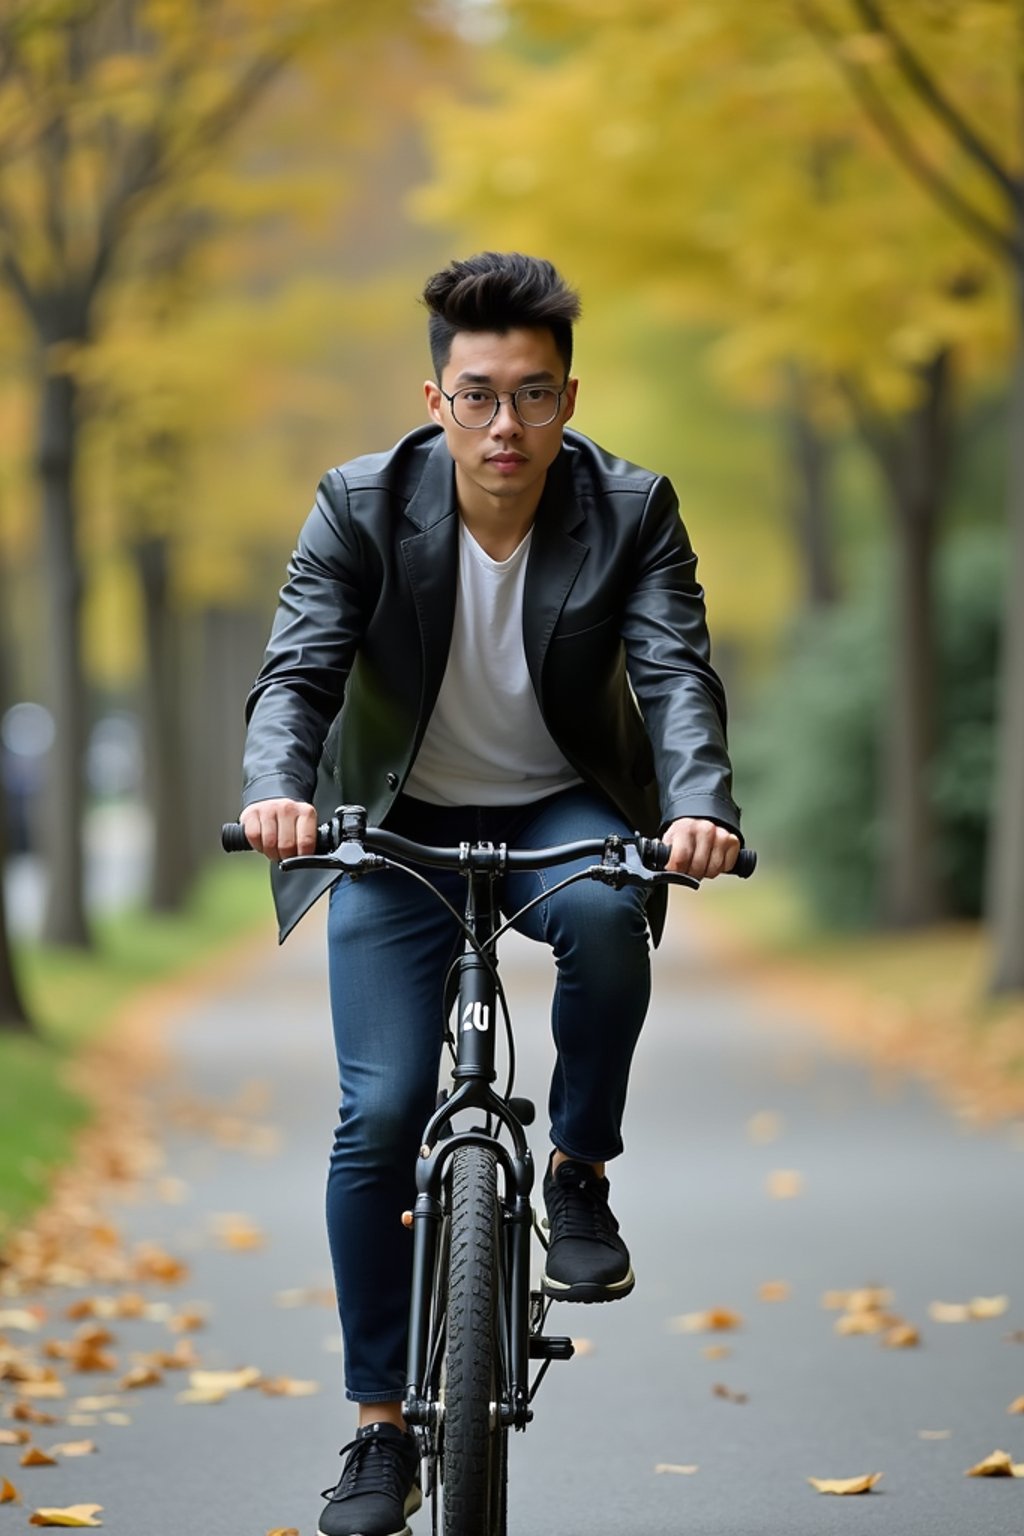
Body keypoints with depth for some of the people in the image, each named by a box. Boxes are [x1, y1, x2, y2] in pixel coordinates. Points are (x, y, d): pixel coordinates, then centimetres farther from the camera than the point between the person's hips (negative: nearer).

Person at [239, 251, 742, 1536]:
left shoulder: (630, 512, -12)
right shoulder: (361, 509, -13)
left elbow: (676, 670, -22)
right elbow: (297, 671, -20)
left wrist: (700, 805, -42)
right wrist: (279, 791, -41)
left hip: (562, 813, 0)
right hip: (400, 827, 0)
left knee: (606, 913, -36)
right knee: (379, 1116, -12)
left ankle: (578, 1174, -11)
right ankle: (381, 1426, 1)